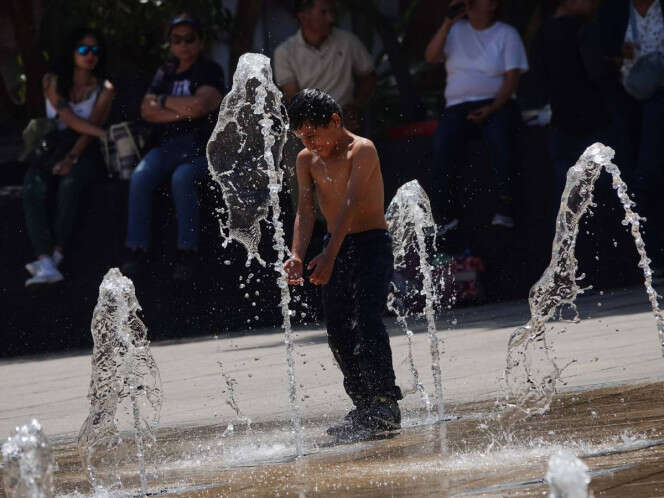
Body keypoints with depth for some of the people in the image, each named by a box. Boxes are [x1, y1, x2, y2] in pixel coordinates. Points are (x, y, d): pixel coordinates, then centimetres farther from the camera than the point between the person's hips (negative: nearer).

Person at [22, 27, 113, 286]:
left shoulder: (104, 88, 9)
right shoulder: (53, 81, 9)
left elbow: (91, 128, -4)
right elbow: (69, 118, -6)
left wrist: (73, 157, -21)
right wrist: (105, 134, -19)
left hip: (84, 151, -1)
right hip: (52, 147, 1)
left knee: (70, 182, -36)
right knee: (34, 188, -30)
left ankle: (56, 254, -35)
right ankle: (46, 261, -44)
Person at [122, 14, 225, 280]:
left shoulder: (210, 71, 4)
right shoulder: (165, 73, 19)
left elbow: (200, 105, -14)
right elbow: (146, 110, 7)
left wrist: (164, 101, -1)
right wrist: (182, 112, -8)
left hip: (200, 148, -4)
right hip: (167, 146, 4)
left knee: (182, 178, -35)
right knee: (140, 178, -25)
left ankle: (187, 253, -29)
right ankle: (137, 251, -24)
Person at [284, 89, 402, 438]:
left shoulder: (361, 150, -14)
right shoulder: (307, 160, 5)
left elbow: (351, 205, -25)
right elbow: (305, 210, -4)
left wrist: (330, 255, -35)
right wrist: (297, 255, -21)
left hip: (372, 244, -7)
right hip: (336, 249, 7)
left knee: (367, 319, -19)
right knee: (338, 331, 4)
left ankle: (386, 404, -20)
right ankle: (364, 406, 12)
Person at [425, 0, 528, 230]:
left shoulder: (506, 34, 5)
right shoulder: (456, 30, 15)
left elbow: (512, 78, -3)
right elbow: (431, 57, 1)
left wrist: (492, 108, -18)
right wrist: (448, 23, -8)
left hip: (495, 102, -2)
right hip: (458, 105, 2)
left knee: (499, 133, -37)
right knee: (441, 141, -29)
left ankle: (504, 208, -37)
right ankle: (443, 214, -29)